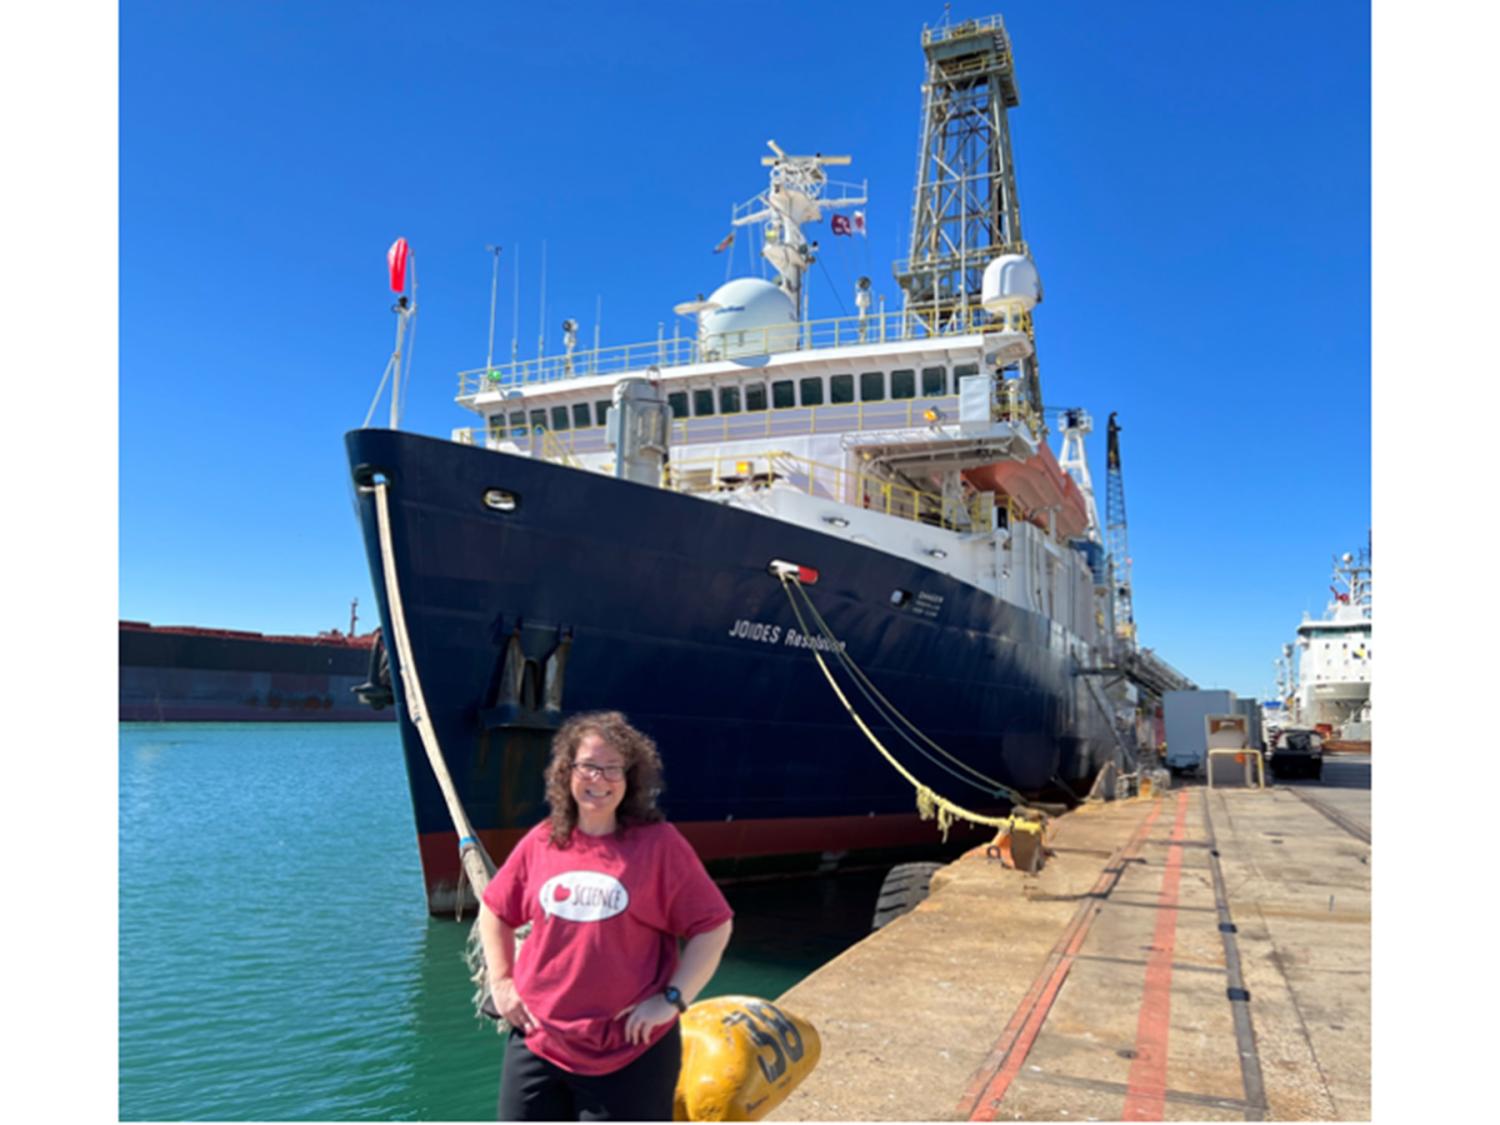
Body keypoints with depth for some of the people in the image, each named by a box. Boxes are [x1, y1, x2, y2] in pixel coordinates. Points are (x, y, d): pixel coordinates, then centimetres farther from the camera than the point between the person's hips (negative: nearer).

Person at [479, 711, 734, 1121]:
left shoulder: (659, 844, -11)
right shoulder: (541, 843, 1)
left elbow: (713, 925, -9)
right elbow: (495, 910, 16)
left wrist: (672, 999, -13)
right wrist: (500, 982, 8)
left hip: (631, 1049, -4)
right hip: (538, 1040, 4)